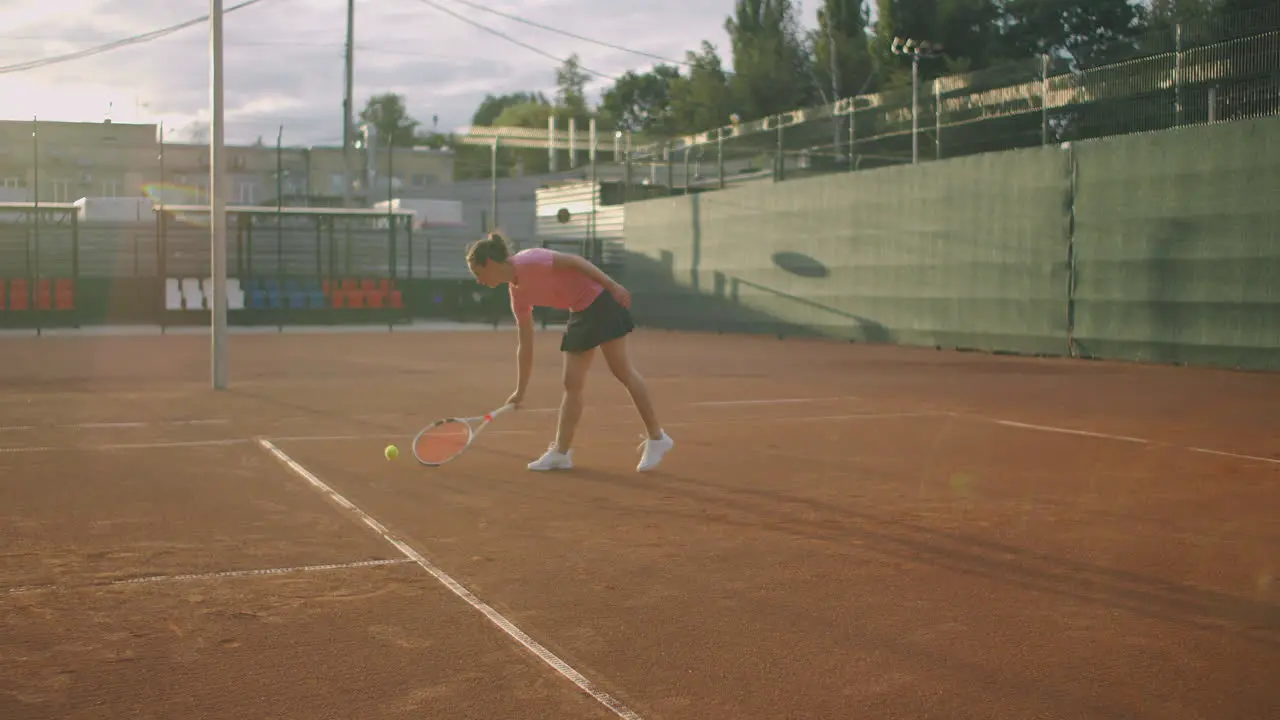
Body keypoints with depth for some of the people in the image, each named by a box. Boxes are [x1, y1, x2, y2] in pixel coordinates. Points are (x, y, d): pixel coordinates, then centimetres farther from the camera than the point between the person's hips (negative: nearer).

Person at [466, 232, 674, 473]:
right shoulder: (517, 294, 9)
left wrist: (613, 285, -26)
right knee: (572, 384, 7)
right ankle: (561, 453, 10)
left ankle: (656, 438, 0)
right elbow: (525, 345, 15)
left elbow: (574, 260, -19)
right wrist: (520, 392, 17)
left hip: (599, 299, -9)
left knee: (622, 371, -7)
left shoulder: (527, 261, -15)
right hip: (580, 312, 9)